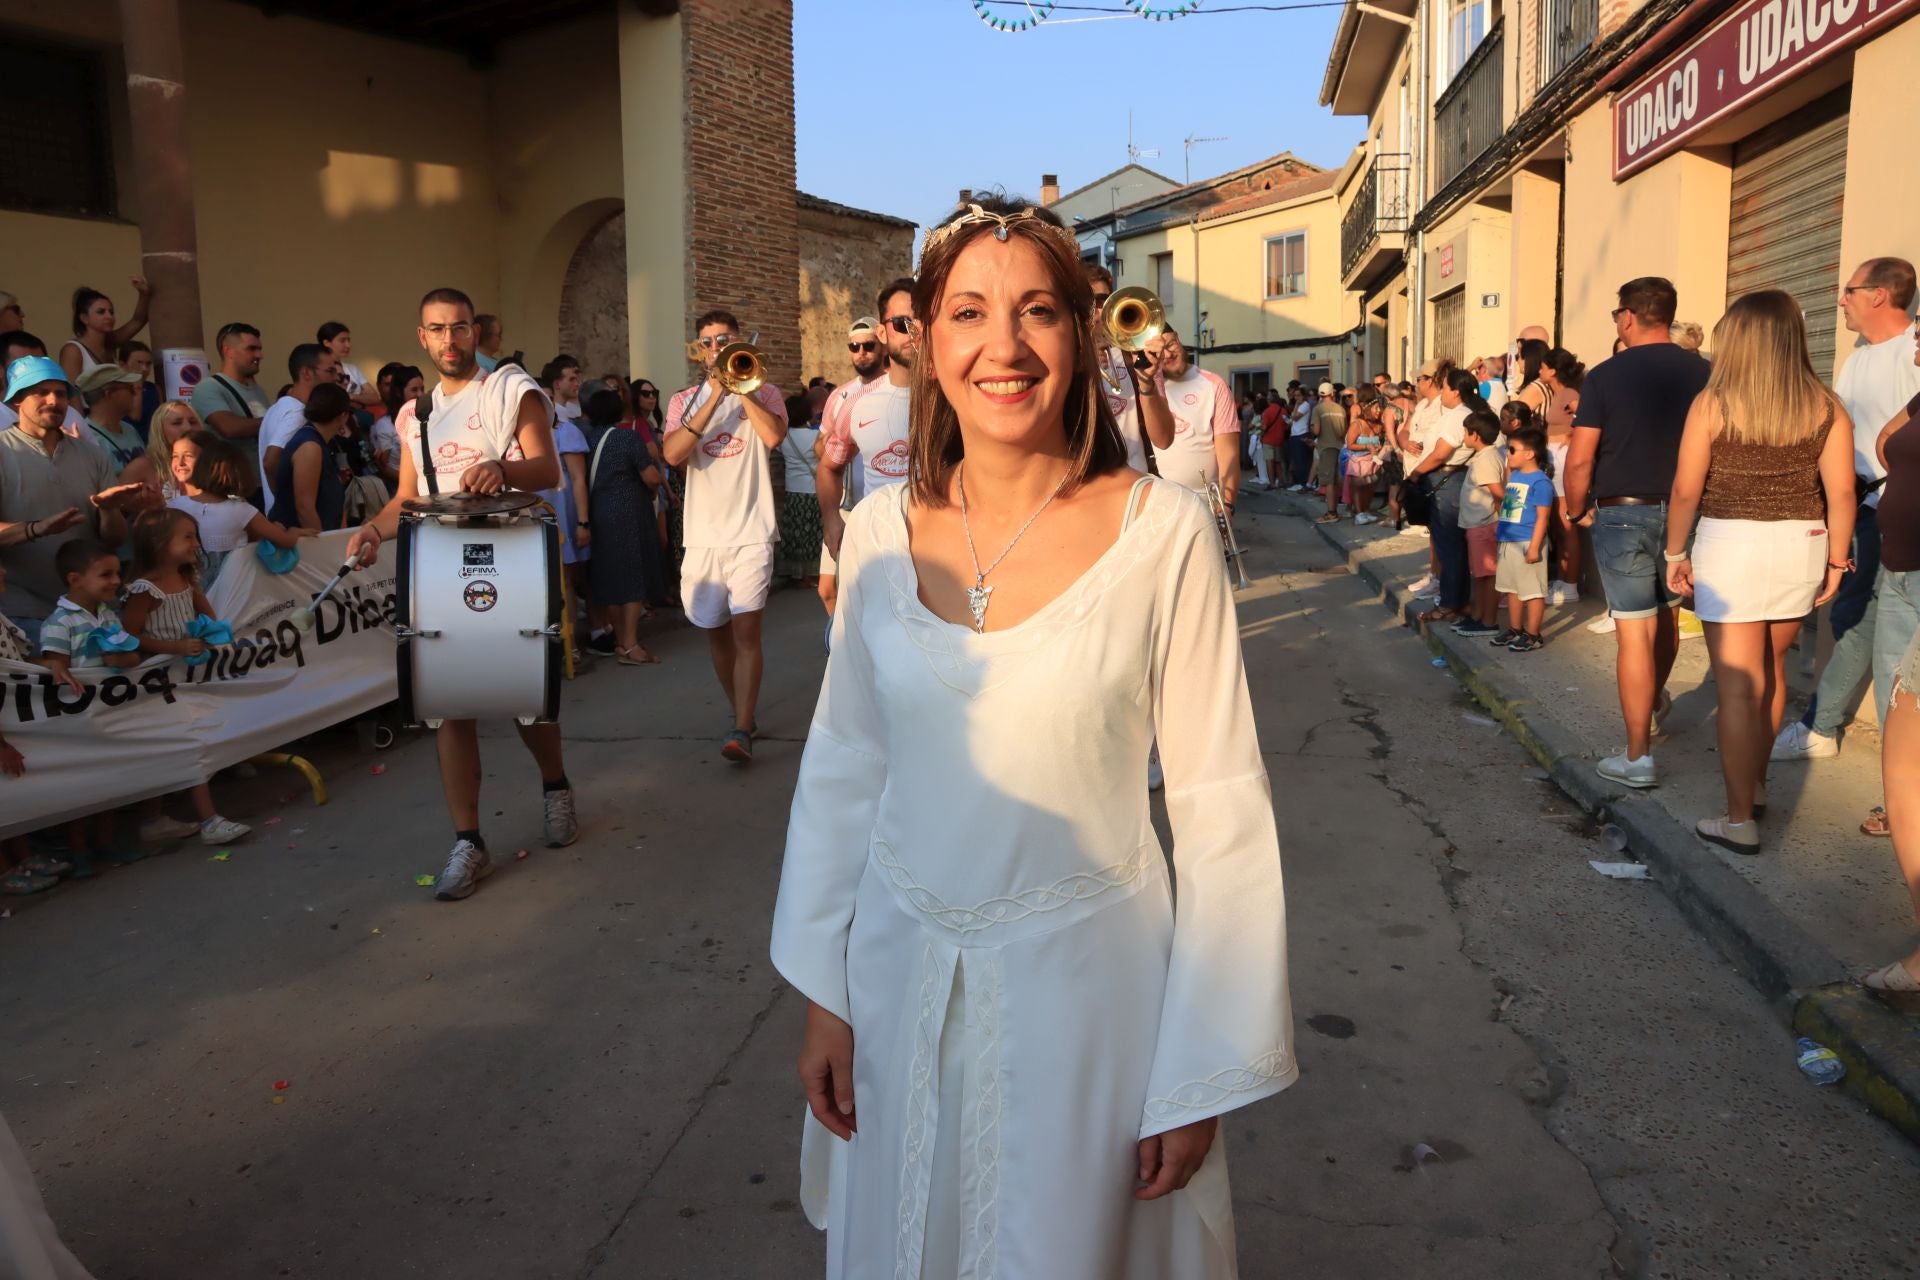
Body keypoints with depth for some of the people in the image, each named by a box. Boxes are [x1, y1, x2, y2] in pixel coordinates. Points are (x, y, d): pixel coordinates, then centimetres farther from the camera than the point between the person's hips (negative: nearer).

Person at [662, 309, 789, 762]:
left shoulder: (763, 393, 6)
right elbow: (673, 454, -8)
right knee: (716, 632, 10)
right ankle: (742, 712, 28)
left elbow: (773, 436, -16)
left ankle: (742, 731, -13)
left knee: (745, 627, -13)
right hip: (703, 535, 3)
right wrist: (714, 397, -10)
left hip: (751, 532, -3)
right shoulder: (685, 401, 12)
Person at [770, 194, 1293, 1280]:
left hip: (1085, 983, -3)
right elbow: (844, 770, 5)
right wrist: (824, 996, 6)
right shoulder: (882, 533, -3)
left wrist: (1206, 1075, -8)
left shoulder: (1163, 532, -14)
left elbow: (1221, 811, -10)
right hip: (902, 974, 4)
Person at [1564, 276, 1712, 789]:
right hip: (1685, 514, 4)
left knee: (1634, 631, -2)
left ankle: (1638, 757, 0)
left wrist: (1576, 510, 3)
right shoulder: (1703, 373, -1)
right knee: (1666, 614, 24)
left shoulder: (1605, 376, -10)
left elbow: (1579, 460, -13)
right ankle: (1656, 698, 50)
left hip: (1623, 515, -4)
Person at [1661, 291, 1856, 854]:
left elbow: (1685, 489, -8)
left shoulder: (1714, 403, -8)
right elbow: (1842, 492, 0)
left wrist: (1675, 553, 3)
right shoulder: (1825, 406, 1)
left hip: (1731, 545, -4)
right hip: (1802, 547, 4)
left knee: (1738, 683, -2)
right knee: (1772, 669, 21)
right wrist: (1836, 560, 10)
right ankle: (1755, 781, 39)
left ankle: (1741, 820, 0)